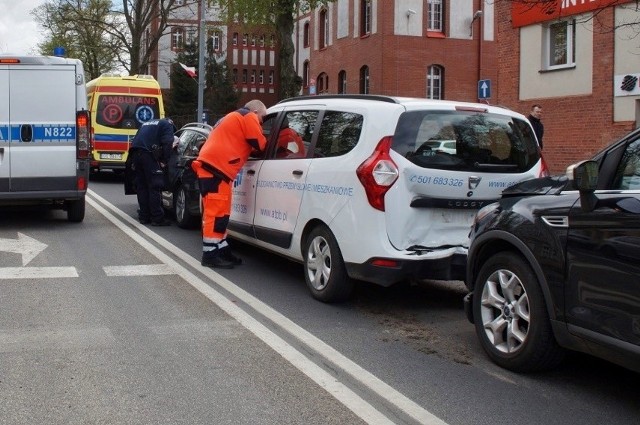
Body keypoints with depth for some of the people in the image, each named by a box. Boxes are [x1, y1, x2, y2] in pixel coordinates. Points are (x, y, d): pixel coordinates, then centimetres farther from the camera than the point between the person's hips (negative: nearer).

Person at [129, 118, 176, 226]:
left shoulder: (147, 124, 33)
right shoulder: (167, 125, 12)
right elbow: (167, 143, -5)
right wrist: (164, 161, -4)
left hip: (135, 153, 7)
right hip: (148, 153, -7)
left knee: (141, 187, 12)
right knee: (155, 188, -4)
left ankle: (144, 217, 15)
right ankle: (157, 218, -5)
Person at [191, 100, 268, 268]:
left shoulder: (234, 118, 31)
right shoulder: (248, 117, 1)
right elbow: (260, 144, -2)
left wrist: (252, 149, 24)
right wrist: (269, 147, 17)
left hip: (212, 167, 10)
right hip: (216, 168, -10)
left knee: (218, 212, 14)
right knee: (216, 212, -11)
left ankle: (223, 251, 18)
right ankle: (210, 255, -11)